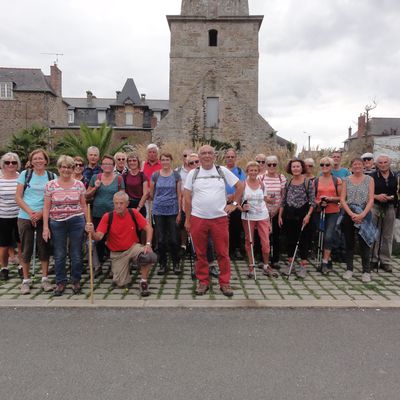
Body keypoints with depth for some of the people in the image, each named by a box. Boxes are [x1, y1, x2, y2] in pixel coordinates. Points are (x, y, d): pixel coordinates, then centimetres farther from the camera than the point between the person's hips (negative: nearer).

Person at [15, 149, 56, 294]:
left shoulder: (52, 176, 4)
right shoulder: (25, 174, 4)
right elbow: (18, 197, 0)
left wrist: (41, 213, -12)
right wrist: (30, 212, -12)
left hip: (44, 217, 0)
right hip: (25, 217, 0)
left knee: (44, 248, 4)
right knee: (26, 249, 5)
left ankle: (45, 279, 15)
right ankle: (26, 280, 16)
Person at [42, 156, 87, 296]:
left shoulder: (79, 185, 3)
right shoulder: (50, 185, 0)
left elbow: (84, 205, 8)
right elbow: (46, 207, 1)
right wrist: (45, 227, -4)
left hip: (76, 222, 0)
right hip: (57, 223, 0)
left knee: (76, 254, 6)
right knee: (59, 255, 7)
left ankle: (76, 281, 23)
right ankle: (60, 282, 22)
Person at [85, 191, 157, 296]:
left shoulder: (133, 213, -9)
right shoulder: (107, 216, -12)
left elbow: (148, 228, -6)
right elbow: (98, 237, -18)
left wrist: (148, 244, -20)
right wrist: (92, 232, -40)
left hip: (133, 247, 0)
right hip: (117, 253, 0)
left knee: (151, 256, -31)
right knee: (121, 283, -5)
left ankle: (143, 282, -5)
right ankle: (126, 270, 32)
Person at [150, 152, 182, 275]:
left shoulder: (176, 175, 1)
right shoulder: (155, 175, 3)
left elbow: (179, 195, 1)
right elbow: (151, 193, 14)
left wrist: (179, 212, -4)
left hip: (172, 210, -1)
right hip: (158, 211, 1)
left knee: (174, 239, 1)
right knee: (160, 239, 5)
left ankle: (176, 263, 17)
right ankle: (163, 264, 18)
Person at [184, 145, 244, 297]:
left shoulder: (223, 171, 4)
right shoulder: (193, 174, 3)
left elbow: (240, 186, 11)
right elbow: (187, 198, 4)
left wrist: (234, 204, 5)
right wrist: (187, 220, 2)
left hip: (220, 218, 0)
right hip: (198, 219, 0)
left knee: (223, 253, 3)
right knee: (200, 253, 8)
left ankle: (225, 283, 16)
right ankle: (203, 282, 22)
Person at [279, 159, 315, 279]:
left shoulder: (308, 182, -4)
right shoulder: (288, 183, 8)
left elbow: (312, 201, -6)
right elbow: (283, 201, 12)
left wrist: (308, 215, -16)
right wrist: (280, 216, 7)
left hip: (302, 214, -4)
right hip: (289, 215, 4)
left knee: (303, 239, 1)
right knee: (290, 239, 10)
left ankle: (303, 266, 9)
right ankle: (290, 264, 21)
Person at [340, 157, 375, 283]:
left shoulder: (369, 179, 3)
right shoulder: (346, 180, 6)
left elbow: (371, 200, -3)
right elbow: (342, 199, -1)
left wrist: (362, 214, -16)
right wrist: (351, 214, -13)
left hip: (364, 215, -1)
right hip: (349, 214, 2)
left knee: (364, 243, 0)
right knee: (349, 242, 8)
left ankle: (366, 271, 10)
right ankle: (349, 269, 18)